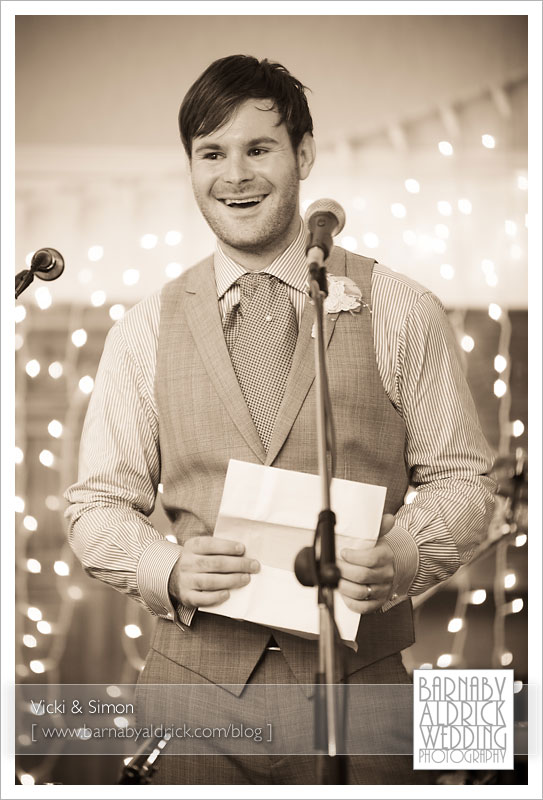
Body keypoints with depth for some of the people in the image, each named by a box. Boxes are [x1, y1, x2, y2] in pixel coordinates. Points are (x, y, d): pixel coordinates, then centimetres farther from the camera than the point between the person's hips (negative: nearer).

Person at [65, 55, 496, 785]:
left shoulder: (401, 314, 0)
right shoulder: (144, 334, 5)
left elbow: (461, 477, 3)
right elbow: (100, 504, 6)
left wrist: (402, 559, -17)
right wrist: (169, 571, -14)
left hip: (357, 689, -1)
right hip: (198, 677, 1)